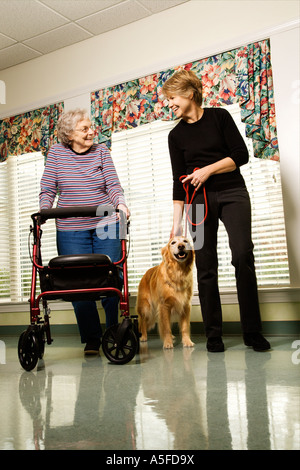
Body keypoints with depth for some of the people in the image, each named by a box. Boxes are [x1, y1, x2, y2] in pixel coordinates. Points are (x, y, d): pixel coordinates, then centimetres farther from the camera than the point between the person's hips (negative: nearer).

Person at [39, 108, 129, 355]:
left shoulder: (101, 151, 6)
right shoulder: (56, 153, 4)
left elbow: (113, 185, -1)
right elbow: (48, 189, 4)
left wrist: (121, 204, -20)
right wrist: (43, 211, -13)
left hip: (106, 227, 0)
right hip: (71, 231, 0)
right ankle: (91, 339, 12)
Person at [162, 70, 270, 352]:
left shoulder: (219, 117, 4)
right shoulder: (176, 135, 9)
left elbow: (241, 155, -1)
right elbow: (179, 180, 6)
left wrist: (208, 170, -11)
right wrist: (176, 222, 1)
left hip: (232, 193, -2)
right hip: (199, 199, 2)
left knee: (243, 255, -17)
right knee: (205, 266, -3)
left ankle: (252, 331, -8)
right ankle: (213, 334, 6)